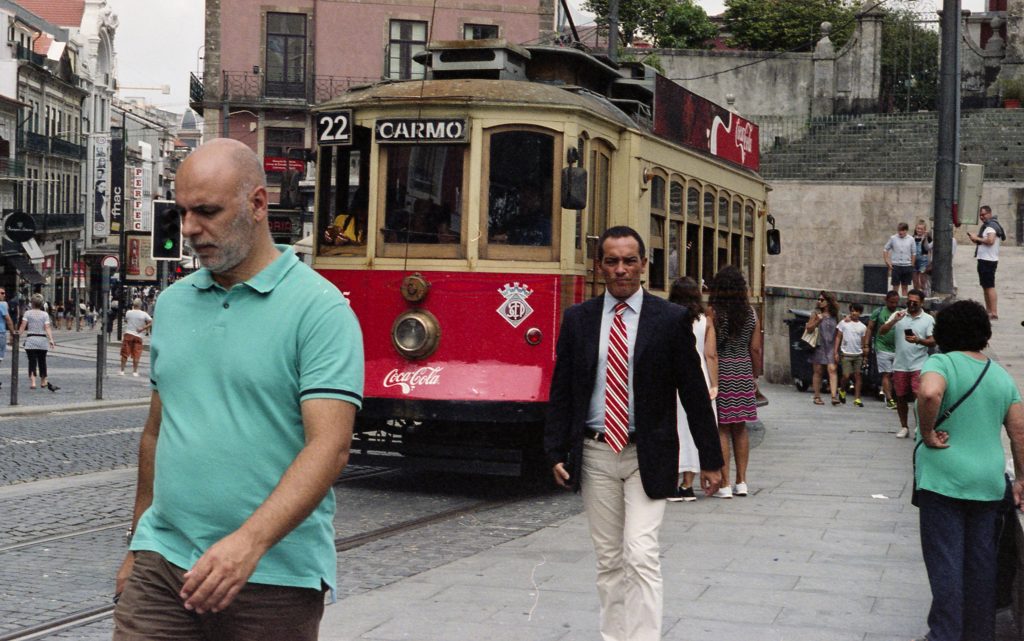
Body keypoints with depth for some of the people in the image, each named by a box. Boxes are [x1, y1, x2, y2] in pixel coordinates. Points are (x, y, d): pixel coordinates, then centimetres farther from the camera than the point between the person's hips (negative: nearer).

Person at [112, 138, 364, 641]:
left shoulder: (320, 309, -8)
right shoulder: (173, 303, 11)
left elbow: (329, 446, -17)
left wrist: (249, 542, -27)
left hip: (273, 577, -4)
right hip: (162, 562, 5)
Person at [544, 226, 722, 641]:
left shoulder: (671, 319, -3)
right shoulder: (577, 319, 4)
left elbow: (694, 393, 0)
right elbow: (561, 392, 7)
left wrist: (711, 460, 0)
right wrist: (556, 452, -1)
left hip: (647, 457, -3)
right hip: (596, 454, 3)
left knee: (641, 557, -11)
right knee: (608, 560, 11)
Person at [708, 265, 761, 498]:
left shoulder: (713, 313, -9)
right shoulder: (751, 314, 4)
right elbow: (756, 349, 5)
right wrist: (755, 375, 16)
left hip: (720, 372, -4)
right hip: (744, 371, 4)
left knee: (721, 427, -1)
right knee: (740, 427, 13)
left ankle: (725, 483, -3)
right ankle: (741, 481, 16)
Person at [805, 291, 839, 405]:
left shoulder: (834, 315, 10)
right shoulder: (816, 313, 4)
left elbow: (837, 332, 17)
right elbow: (808, 328, 1)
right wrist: (817, 321, -15)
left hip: (830, 347, 1)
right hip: (818, 346, -1)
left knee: (832, 370, -12)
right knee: (818, 371, 1)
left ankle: (834, 396, -19)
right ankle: (817, 397, 8)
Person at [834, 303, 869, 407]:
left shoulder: (863, 327, 8)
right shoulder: (844, 323, 2)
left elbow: (863, 342, 11)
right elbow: (838, 337, 2)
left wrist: (865, 357, 6)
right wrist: (836, 352, -4)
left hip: (858, 354, 2)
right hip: (846, 354, -2)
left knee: (857, 375, 0)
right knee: (846, 376, -8)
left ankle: (857, 398, 3)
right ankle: (842, 390, 22)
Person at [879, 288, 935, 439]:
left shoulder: (928, 319, 2)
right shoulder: (898, 315, 5)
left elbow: (933, 342, -3)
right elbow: (881, 331, -2)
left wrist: (918, 340, -21)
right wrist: (894, 320, -18)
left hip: (919, 365, -3)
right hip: (900, 365, 3)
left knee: (919, 396, -12)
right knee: (901, 398, 9)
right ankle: (904, 427, 22)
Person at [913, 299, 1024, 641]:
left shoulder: (941, 363, -8)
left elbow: (930, 394, -31)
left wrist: (927, 433, -16)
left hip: (944, 478, -5)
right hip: (989, 483, 5)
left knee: (945, 562, -1)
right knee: (982, 562, 13)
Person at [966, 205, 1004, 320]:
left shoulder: (991, 226, -14)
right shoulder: (987, 225, 19)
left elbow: (990, 240, -29)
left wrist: (977, 238, -18)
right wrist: (975, 239, 6)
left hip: (988, 260, -11)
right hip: (984, 259, 11)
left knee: (990, 286, -12)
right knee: (985, 286, 16)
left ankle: (994, 313, -15)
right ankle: (988, 310, 24)